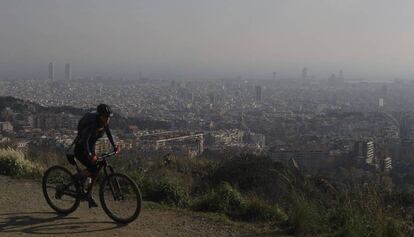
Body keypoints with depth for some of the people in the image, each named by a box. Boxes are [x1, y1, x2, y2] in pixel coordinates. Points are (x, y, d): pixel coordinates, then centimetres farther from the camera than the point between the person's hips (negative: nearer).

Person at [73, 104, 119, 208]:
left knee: (94, 172, 6)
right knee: (93, 170, -22)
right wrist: (90, 155, -50)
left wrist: (114, 146, 5)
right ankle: (77, 177, 5)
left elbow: (108, 133, 10)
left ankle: (89, 196, 20)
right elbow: (85, 141, -40)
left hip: (90, 147, 7)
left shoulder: (105, 122, -11)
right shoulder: (92, 124, -33)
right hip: (80, 149, -7)